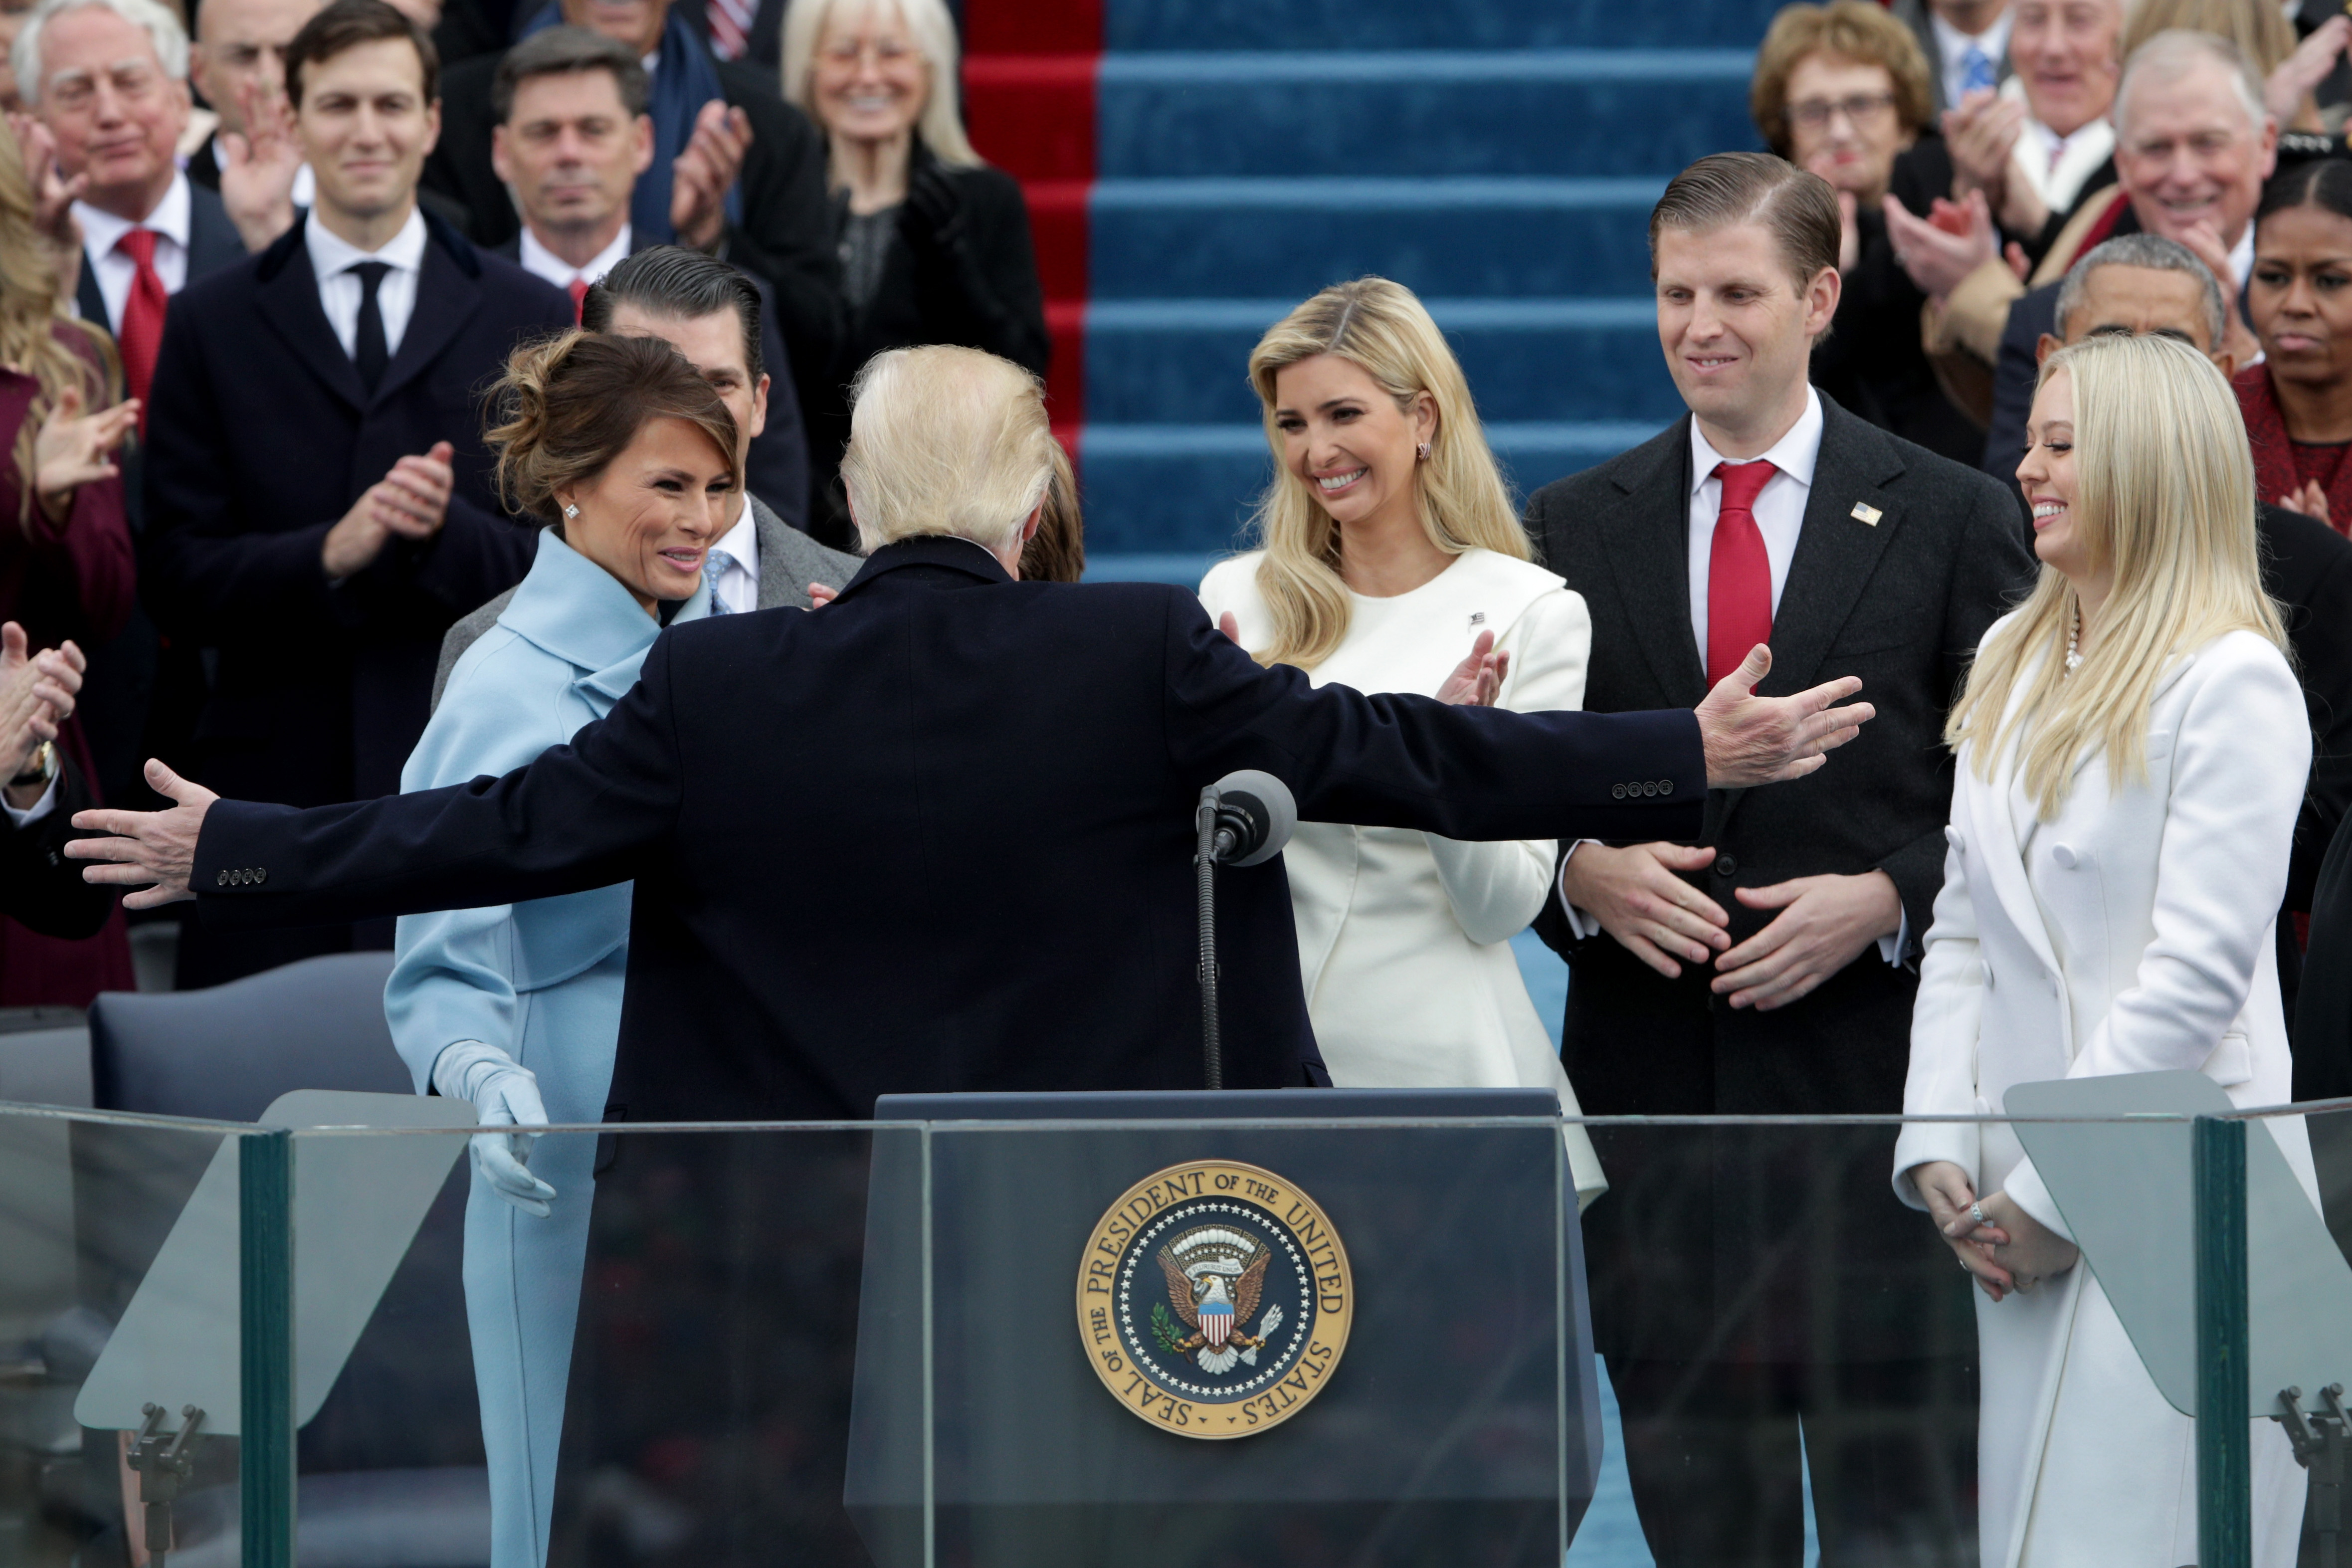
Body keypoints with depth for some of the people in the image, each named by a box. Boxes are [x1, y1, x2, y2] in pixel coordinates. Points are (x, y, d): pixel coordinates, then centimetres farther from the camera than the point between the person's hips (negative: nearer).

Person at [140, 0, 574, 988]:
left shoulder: (527, 320, 9)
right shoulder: (214, 327, 8)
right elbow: (177, 584, 2)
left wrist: (448, 532, -14)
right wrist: (329, 555, -15)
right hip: (277, 786, 0)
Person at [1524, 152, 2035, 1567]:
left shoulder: (1954, 521, 4)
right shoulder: (1576, 530, 11)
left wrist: (1883, 900, -12)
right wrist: (1581, 869, -9)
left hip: (1874, 1078, -2)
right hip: (1654, 1080, 2)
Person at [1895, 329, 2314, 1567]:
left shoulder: (2230, 678, -10)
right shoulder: (2012, 663, 14)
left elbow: (2200, 972, -15)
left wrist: (2056, 1192, -13)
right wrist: (1936, 1150, 3)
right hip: (2026, 1193, 7)